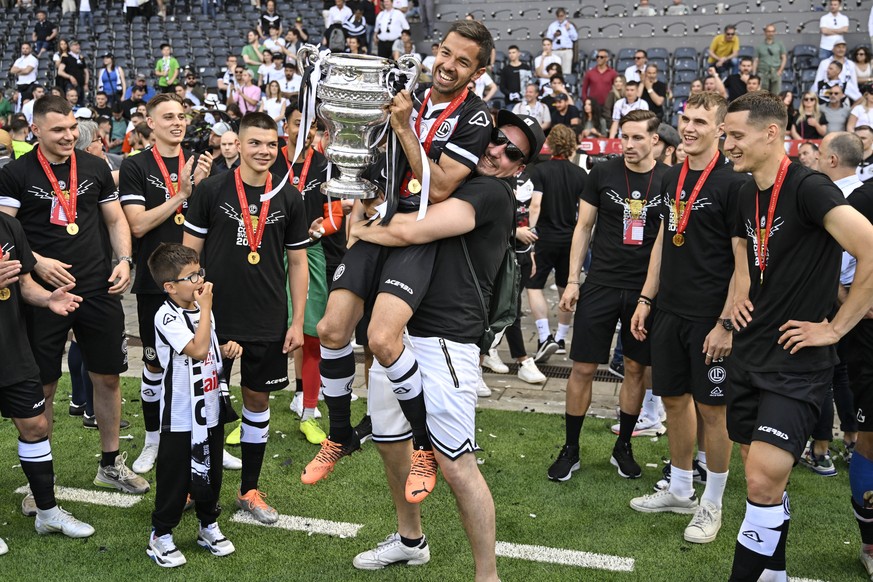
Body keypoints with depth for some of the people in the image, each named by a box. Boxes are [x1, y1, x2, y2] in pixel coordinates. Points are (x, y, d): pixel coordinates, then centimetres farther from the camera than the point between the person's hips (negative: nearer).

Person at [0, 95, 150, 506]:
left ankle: (111, 464, 27)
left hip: (99, 291, 3)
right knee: (42, 387, 4)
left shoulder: (95, 168, 7)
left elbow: (116, 220, 12)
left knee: (108, 377, 10)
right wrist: (37, 261, -21)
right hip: (45, 294, -3)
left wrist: (124, 260, -4)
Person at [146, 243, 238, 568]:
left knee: (210, 473, 18)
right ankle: (160, 537, 21)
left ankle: (208, 526, 35)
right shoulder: (166, 317, -19)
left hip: (211, 411, 7)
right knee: (175, 477, 5)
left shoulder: (202, 309, 5)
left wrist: (227, 349, -1)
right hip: (181, 418, -7)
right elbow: (197, 349, -31)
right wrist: (206, 307, -25)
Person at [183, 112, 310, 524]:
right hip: (215, 318, -2)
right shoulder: (211, 191, -4)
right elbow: (190, 252, -1)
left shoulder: (288, 197, 2)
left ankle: (249, 490, 25)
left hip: (268, 322, 2)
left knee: (258, 399, 10)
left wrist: (297, 322, 2)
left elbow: (298, 262, 6)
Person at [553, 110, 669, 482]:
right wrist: (572, 280, -2)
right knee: (583, 367, 0)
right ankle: (570, 449, 14)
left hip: (646, 290, 1)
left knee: (636, 368, 10)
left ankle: (623, 447, 26)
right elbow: (583, 227, 4)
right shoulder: (603, 174, 0)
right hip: (601, 284, -1)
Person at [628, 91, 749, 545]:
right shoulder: (671, 179, 9)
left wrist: (725, 323, -16)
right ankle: (680, 490, 30)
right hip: (670, 312, 7)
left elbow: (744, 261, -13)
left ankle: (711, 504, 18)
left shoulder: (732, 183, -12)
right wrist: (646, 299, 12)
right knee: (674, 399, 14)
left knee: (712, 408, 3)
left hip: (709, 318, -6)